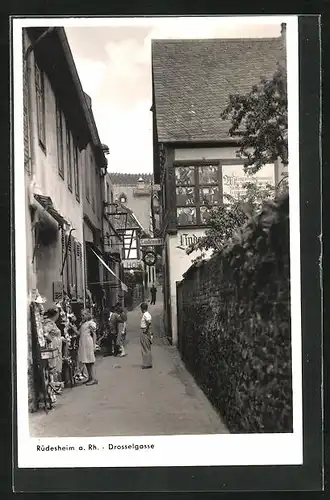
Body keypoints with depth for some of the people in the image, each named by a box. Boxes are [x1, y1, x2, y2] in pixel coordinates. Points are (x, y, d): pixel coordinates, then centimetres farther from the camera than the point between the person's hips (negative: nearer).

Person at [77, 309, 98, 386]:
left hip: (89, 344, -8)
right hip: (82, 344, 8)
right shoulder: (83, 323, 18)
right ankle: (90, 377, 18)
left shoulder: (91, 323, -7)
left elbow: (94, 334, -10)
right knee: (86, 362, 10)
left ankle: (94, 379, -5)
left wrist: (94, 345, -14)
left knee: (90, 361, -7)